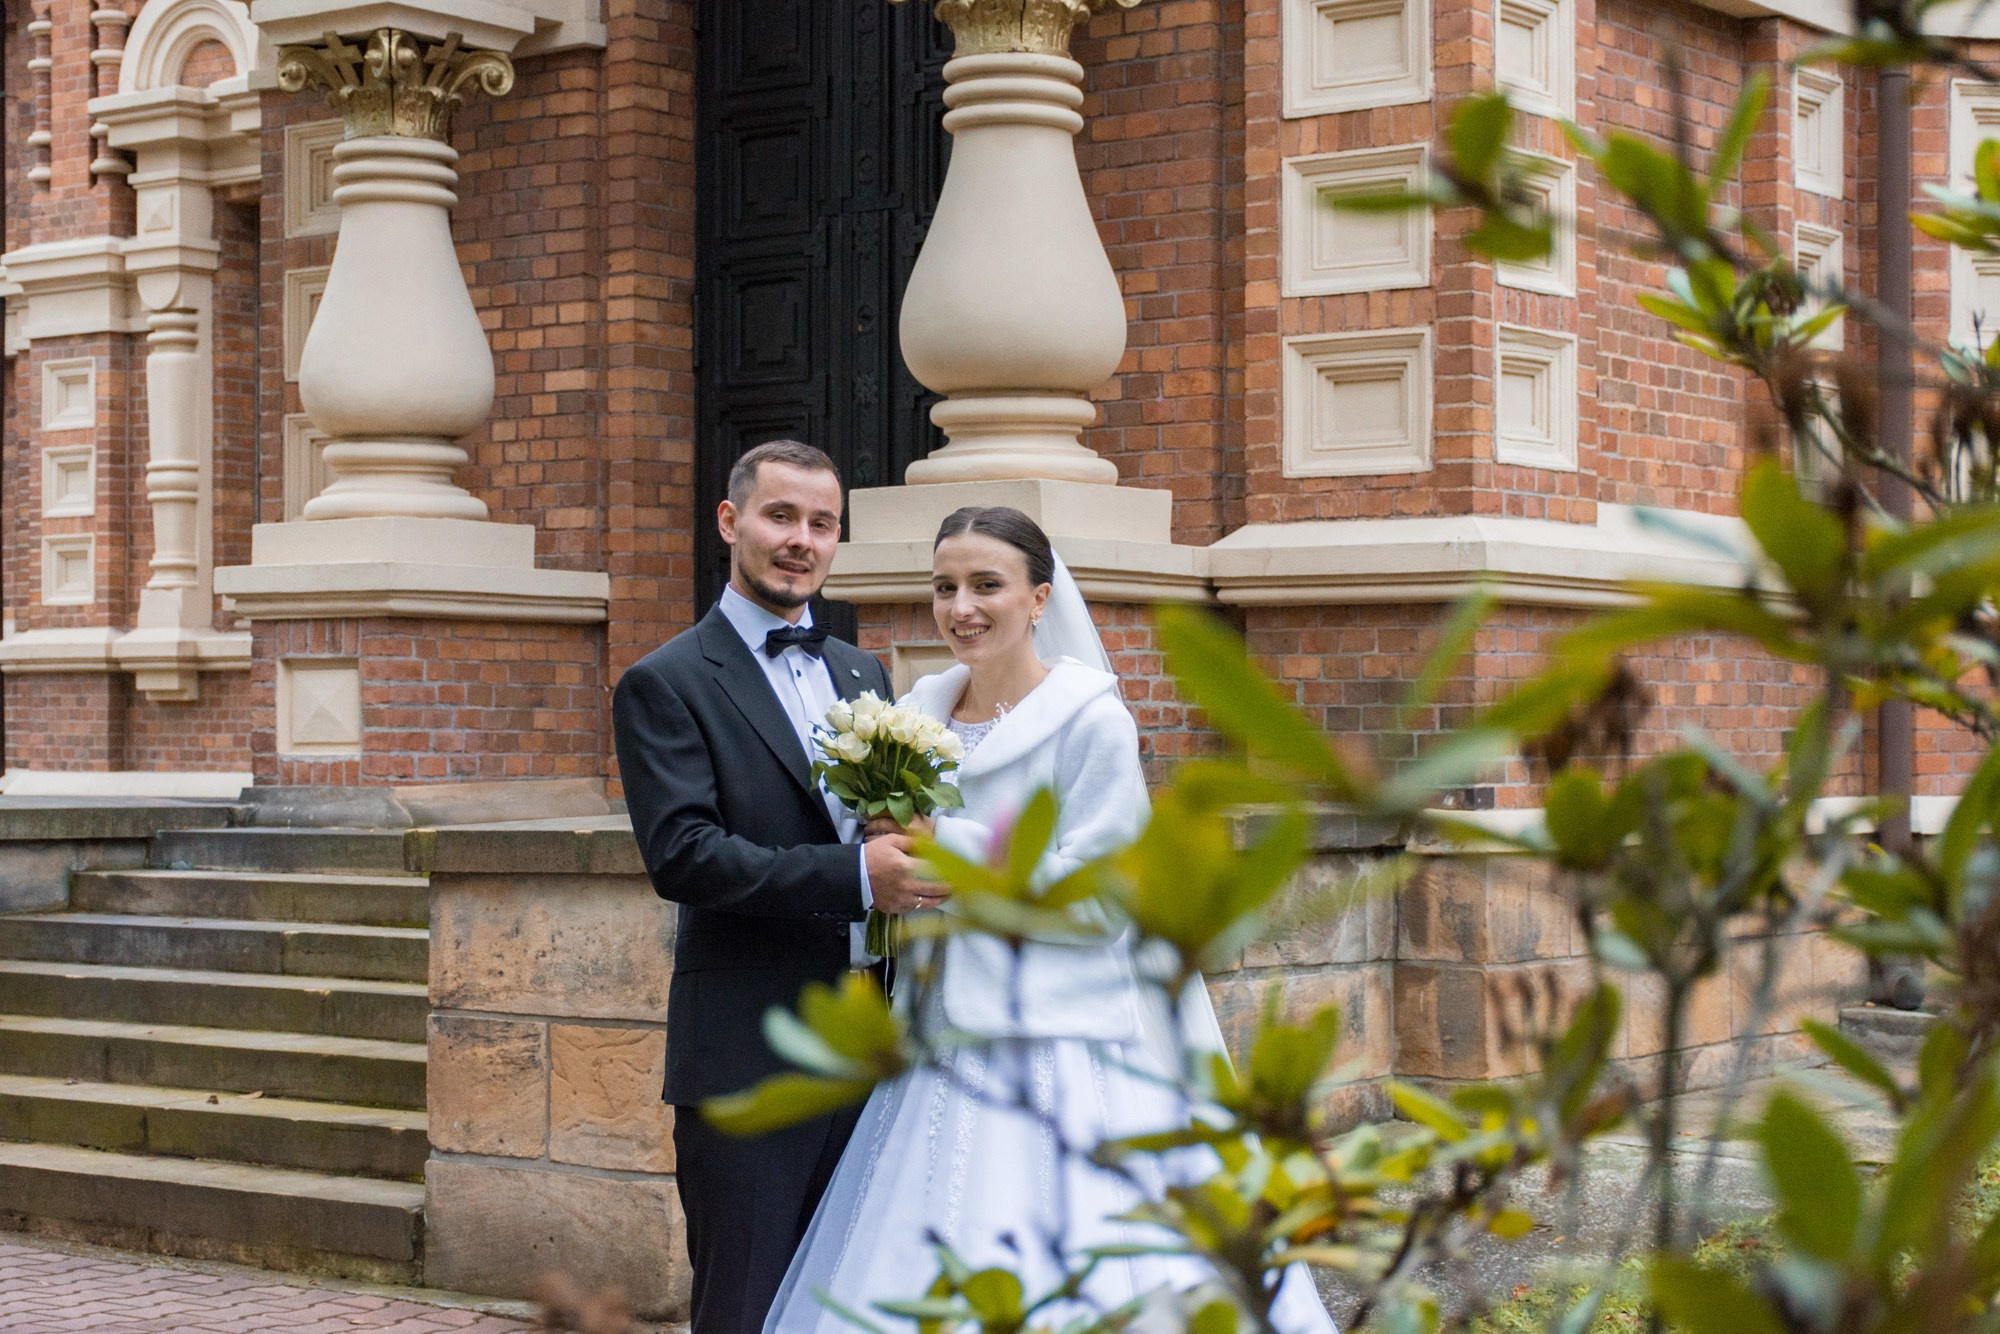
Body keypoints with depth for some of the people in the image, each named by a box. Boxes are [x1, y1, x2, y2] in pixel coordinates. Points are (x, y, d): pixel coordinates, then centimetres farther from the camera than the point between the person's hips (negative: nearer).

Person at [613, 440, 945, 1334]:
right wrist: (854, 878, -24)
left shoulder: (864, 675, 16)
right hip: (748, 1058, -6)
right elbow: (681, 855, -17)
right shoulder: (665, 685, -5)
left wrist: (914, 863, -3)